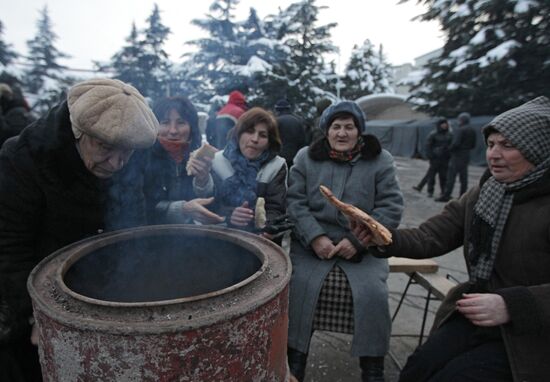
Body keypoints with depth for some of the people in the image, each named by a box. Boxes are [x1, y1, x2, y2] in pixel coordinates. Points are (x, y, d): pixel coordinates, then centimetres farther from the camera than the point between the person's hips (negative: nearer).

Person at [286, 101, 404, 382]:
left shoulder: (380, 160, 4)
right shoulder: (306, 157, 7)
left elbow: (391, 207, -2)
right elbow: (294, 202, 0)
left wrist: (357, 240, -13)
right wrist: (315, 237, -15)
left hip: (362, 248, 0)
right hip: (313, 245, 1)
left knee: (373, 293, -21)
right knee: (300, 286, -22)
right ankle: (295, 359, -2)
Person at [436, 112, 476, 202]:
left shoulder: (460, 130, -14)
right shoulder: (472, 131, 11)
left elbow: (456, 143, -22)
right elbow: (473, 145, 16)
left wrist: (450, 148, -6)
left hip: (457, 155, -8)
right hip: (466, 155, 8)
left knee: (451, 176, -6)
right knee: (463, 177, 10)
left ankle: (446, 196, -7)